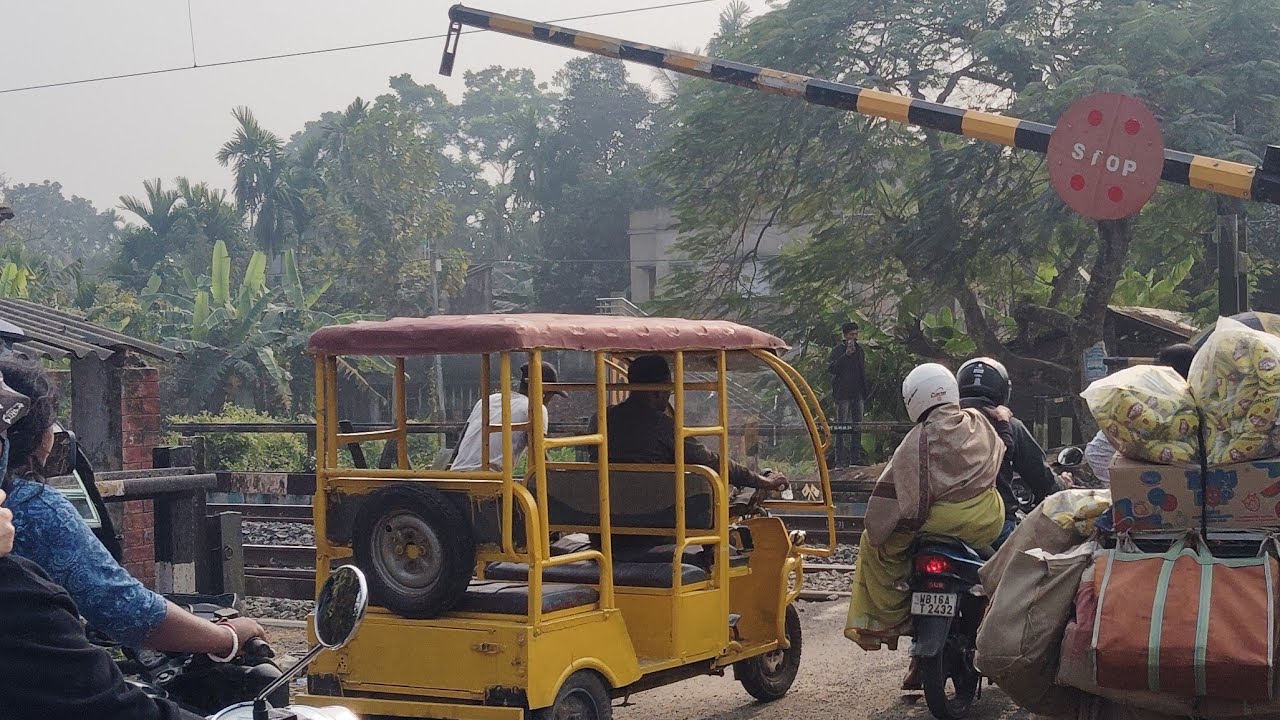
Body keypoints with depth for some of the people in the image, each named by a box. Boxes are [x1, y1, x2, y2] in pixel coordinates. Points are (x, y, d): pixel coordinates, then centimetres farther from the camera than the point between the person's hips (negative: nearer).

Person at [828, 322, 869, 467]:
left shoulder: (860, 350, 14)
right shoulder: (837, 350, -2)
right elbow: (831, 369, -15)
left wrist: (864, 395, 14)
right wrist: (846, 354, -21)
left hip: (858, 395, 5)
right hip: (843, 395, -5)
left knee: (857, 427, 4)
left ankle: (856, 459, 7)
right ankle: (840, 461, -7)